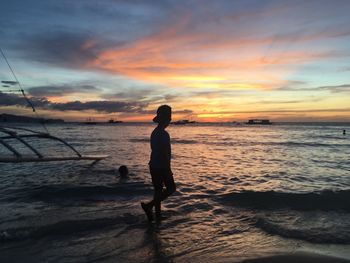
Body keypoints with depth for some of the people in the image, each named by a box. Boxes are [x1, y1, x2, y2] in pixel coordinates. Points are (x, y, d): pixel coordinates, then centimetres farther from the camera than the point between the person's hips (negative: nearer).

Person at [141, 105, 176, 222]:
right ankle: (149, 206, 2)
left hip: (154, 166, 9)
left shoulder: (154, 132, 11)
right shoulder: (163, 134, -19)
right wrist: (168, 169, -16)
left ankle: (158, 216, 23)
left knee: (158, 190, 15)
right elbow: (164, 153, -22)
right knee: (171, 188, 6)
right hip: (161, 167, -9)